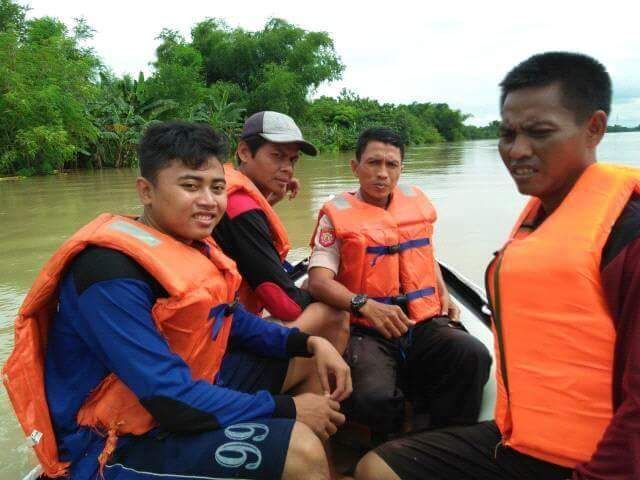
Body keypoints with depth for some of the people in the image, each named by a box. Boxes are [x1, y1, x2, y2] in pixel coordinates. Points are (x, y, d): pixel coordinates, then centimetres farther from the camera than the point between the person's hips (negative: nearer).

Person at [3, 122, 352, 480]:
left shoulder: (194, 244, 0)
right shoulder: (111, 270, -27)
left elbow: (234, 320, 10)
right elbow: (172, 400, -30)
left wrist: (310, 342, -5)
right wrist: (286, 409, -21)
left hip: (188, 384, 9)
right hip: (117, 443, -9)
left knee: (308, 362, 11)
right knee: (300, 449, -24)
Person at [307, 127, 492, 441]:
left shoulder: (418, 202, 16)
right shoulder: (337, 214, 0)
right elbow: (318, 280, -11)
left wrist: (444, 295, 15)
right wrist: (365, 305, -27)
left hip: (425, 322, 5)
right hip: (368, 332, -4)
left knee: (474, 356, -26)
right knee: (374, 398, -32)